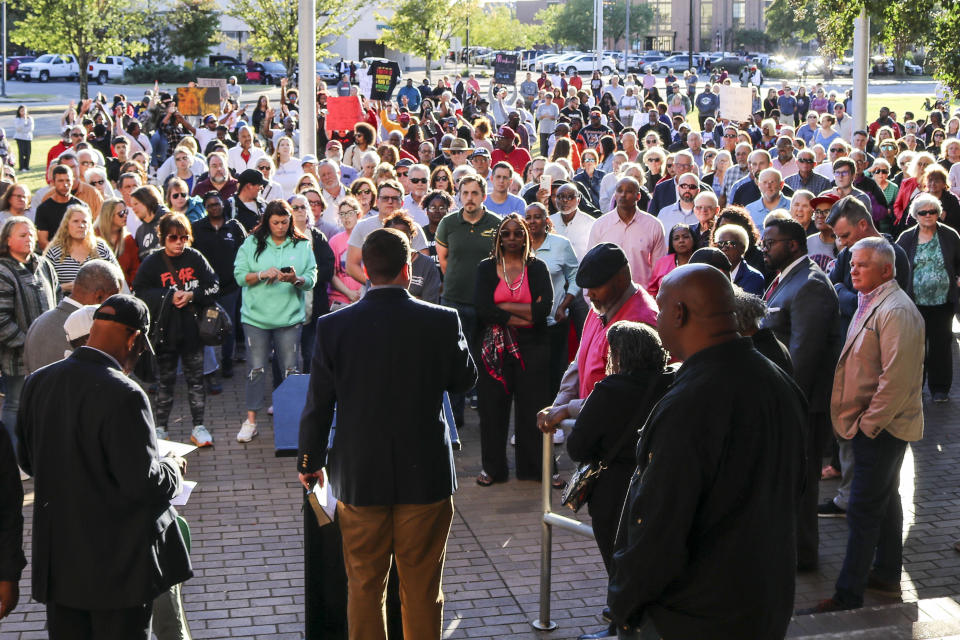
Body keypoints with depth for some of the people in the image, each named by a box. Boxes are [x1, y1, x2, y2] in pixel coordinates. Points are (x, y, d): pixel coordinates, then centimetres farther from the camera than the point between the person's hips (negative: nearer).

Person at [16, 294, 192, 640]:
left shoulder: (38, 382, -2)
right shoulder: (124, 395, -23)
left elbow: (28, 461, 10)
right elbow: (142, 484, -22)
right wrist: (172, 468, -2)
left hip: (57, 556, 6)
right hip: (117, 560, -6)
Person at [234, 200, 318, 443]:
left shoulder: (302, 246, 6)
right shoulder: (252, 244, 5)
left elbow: (311, 279, 0)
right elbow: (239, 275, 0)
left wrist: (296, 279, -20)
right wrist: (262, 275, -15)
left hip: (289, 317, 0)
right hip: (256, 316, 0)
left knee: (290, 369, 3)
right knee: (256, 369, 1)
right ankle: (251, 420, 8)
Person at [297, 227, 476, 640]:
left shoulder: (333, 327, -9)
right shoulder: (442, 322, -11)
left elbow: (318, 404, -2)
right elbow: (465, 380, 5)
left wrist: (310, 462, 12)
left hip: (359, 477, 1)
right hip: (426, 477, 0)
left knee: (364, 587, 14)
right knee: (422, 590, 12)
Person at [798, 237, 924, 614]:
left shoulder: (896, 311, -21)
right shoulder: (870, 304, 12)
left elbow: (896, 380, -24)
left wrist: (867, 425, -19)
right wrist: (859, 422, 14)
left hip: (880, 428, -10)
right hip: (871, 425, 10)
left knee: (863, 511, -7)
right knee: (885, 500, 20)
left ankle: (847, 597, -4)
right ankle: (887, 575, 33)